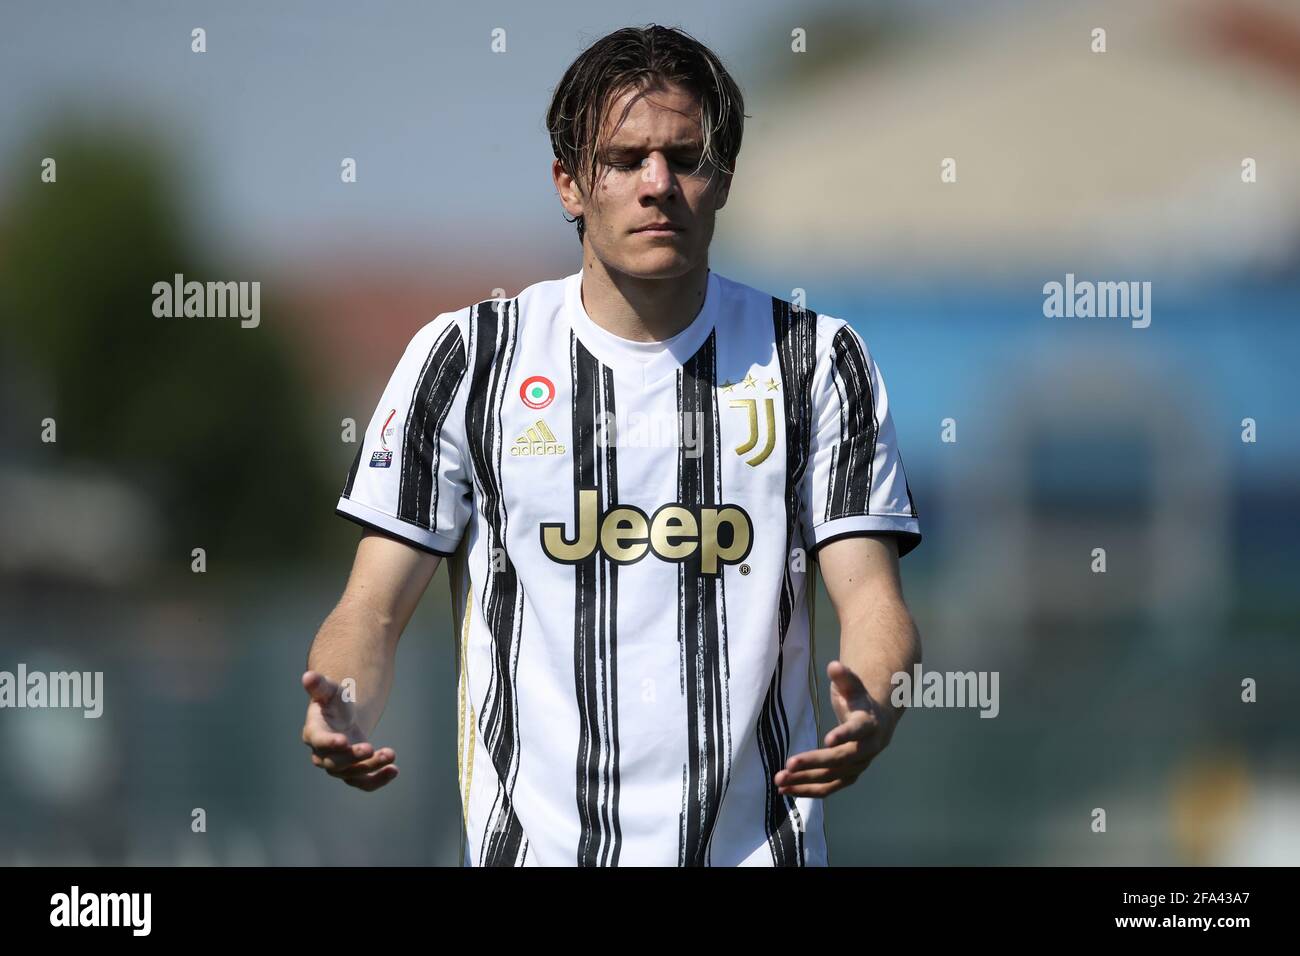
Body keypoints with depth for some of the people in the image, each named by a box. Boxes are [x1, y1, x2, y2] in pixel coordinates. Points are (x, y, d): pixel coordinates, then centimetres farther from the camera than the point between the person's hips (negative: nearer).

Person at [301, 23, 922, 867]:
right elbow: (374, 608, 0)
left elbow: (872, 598, -4)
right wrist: (340, 717, -23)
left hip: (756, 845, 1)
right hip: (532, 845, -1)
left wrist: (870, 715, -26)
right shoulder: (463, 358, 2)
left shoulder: (817, 362, 3)